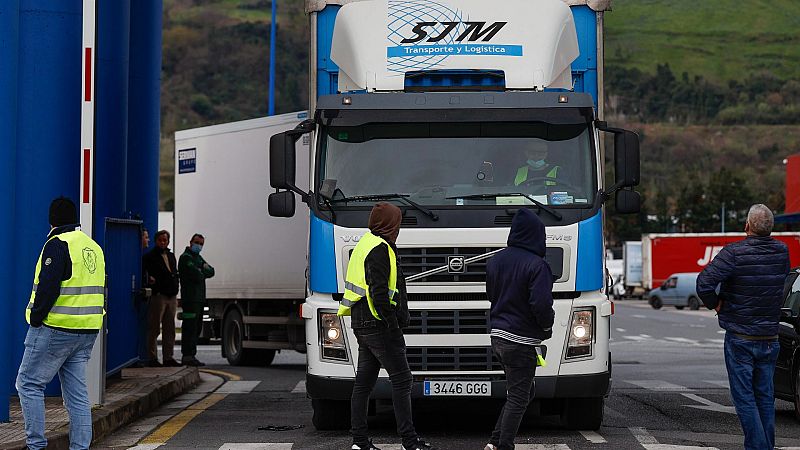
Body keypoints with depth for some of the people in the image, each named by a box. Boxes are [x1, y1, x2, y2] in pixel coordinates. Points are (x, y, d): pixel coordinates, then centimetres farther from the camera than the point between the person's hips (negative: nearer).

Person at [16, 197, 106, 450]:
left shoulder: (58, 245, -11)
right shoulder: (94, 248, 16)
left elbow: (47, 287, -19)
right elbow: (100, 291, 19)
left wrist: (36, 319, -11)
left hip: (56, 328, -8)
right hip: (87, 332, 8)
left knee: (29, 384, 2)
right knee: (77, 393, 9)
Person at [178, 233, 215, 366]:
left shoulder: (198, 258, 24)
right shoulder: (186, 257, -8)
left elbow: (211, 272, 14)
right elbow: (197, 276, -18)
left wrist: (202, 270, -6)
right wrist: (203, 271, 3)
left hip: (199, 298, 10)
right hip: (190, 298, -10)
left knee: (196, 328, 13)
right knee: (190, 328, -12)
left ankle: (189, 355, 19)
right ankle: (188, 356, -14)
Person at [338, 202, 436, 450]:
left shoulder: (366, 244, 17)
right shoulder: (379, 249, -14)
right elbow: (379, 292, -22)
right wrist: (393, 325, -17)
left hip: (362, 324, 10)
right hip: (377, 325, -10)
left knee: (364, 381, 10)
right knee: (401, 379, -7)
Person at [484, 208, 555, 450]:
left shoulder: (496, 260, 8)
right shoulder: (536, 265, -17)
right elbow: (541, 304, -22)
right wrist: (547, 327, -3)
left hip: (498, 337, 8)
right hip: (520, 342, -8)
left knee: (521, 392, 19)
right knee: (518, 398, 1)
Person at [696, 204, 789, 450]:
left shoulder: (734, 252, -16)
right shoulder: (782, 252, 0)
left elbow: (704, 282, -23)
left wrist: (715, 303, -6)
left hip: (740, 337, -5)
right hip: (770, 337, 5)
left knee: (744, 397, 1)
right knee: (765, 396, 13)